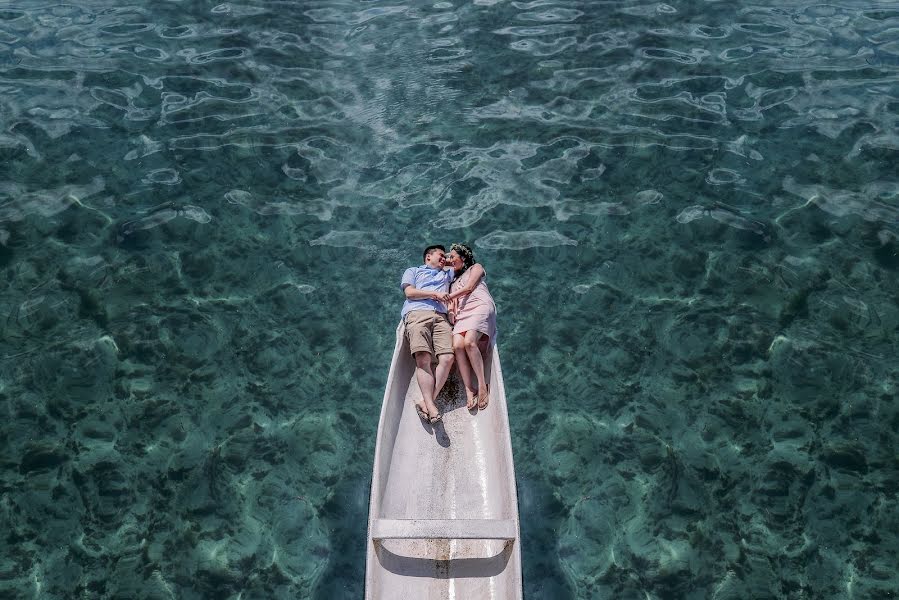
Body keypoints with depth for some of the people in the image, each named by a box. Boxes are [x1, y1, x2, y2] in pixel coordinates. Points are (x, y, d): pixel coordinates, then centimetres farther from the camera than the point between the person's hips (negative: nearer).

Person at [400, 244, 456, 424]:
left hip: (441, 317, 4)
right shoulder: (413, 271, 27)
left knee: (447, 358, -24)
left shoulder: (447, 274, 39)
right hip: (417, 313, -4)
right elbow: (409, 292, 10)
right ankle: (430, 406, -36)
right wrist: (435, 294, 1)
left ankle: (427, 402, -28)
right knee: (423, 358, -26)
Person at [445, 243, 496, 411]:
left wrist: (448, 296, 9)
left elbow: (468, 287, 7)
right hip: (462, 313, 5)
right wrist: (451, 309, 1)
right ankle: (469, 390, -33)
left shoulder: (476, 267, 23)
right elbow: (452, 301, 22)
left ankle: (482, 385, -31)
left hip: (480, 307, -5)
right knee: (457, 345, -26)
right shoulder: (454, 279, 37)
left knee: (469, 342, -32)